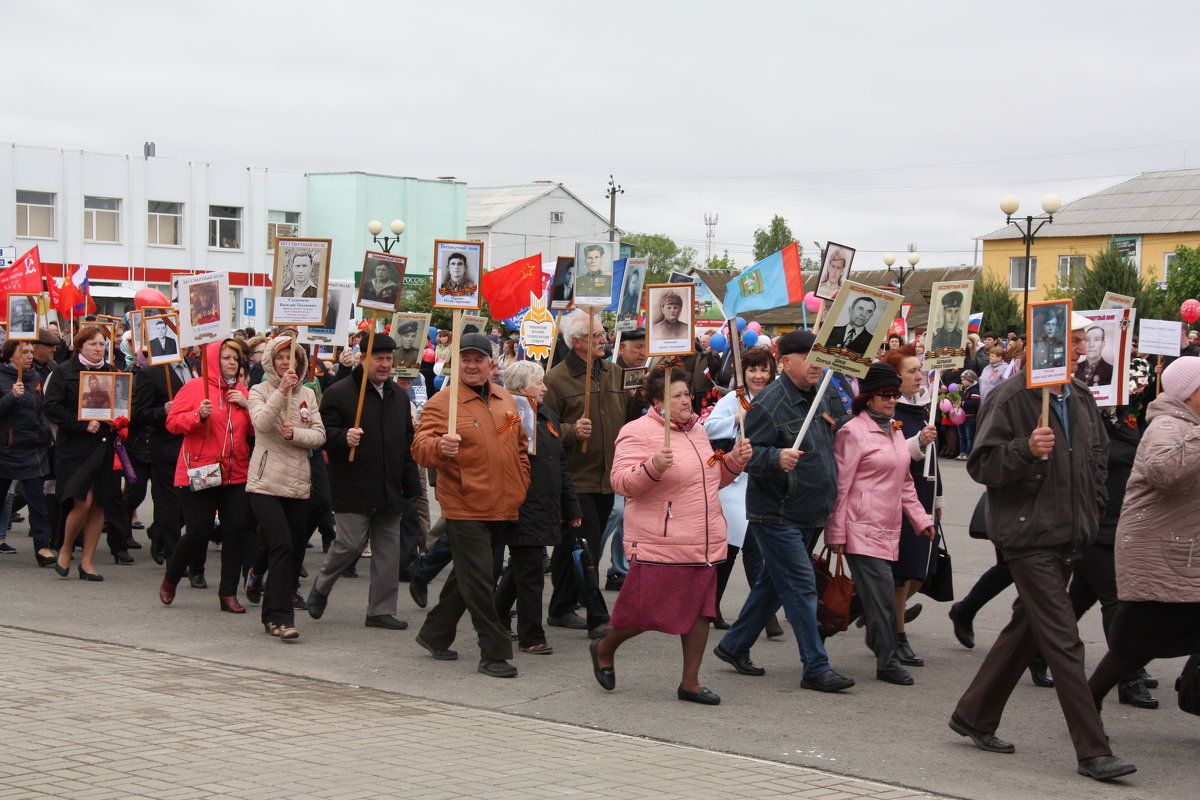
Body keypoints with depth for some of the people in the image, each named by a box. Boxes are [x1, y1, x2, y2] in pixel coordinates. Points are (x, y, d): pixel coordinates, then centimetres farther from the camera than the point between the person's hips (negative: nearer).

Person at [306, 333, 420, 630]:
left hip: (389, 491, 6)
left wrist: (411, 486, 15)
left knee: (388, 550, 5)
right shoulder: (339, 393, -4)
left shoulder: (399, 396, 15)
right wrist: (343, 438, -30)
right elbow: (325, 434, -8)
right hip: (353, 490, -6)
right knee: (351, 544, -8)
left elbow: (407, 443, 20)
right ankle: (320, 587, 19)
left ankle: (381, 611, 13)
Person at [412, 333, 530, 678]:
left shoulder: (505, 399, 11)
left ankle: (435, 635, 32)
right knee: (479, 582, -7)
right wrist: (440, 447, -41)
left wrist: (522, 485, 13)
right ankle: (494, 653, 1)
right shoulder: (441, 403, -8)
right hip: (465, 508, -7)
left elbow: (520, 445, 23)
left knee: (468, 577, 17)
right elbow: (421, 448, -20)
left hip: (502, 508, 7)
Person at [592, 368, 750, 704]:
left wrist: (735, 460, 11)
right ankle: (604, 649, 27)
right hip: (659, 545, -7)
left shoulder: (697, 431, 17)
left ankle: (690, 682, 17)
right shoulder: (638, 432, -9)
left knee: (701, 610, 6)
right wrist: (654, 466, -31)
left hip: (704, 544, 7)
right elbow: (622, 483, -16)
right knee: (647, 610, -2)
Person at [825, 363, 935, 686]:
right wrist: (836, 533, -12)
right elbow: (841, 486, -10)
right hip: (862, 528, -8)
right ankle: (888, 662, -7)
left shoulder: (894, 430, 16)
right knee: (882, 593, -11)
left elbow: (904, 482, 25)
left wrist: (920, 518, 19)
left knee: (878, 594, 7)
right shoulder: (854, 432, -9)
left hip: (887, 529, 8)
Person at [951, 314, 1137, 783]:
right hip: (1028, 536, -8)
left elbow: (1097, 458, 24)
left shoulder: (1081, 399, 11)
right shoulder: (1011, 398, -13)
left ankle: (974, 717, 30)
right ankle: (1093, 752, -6)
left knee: (1026, 630, 16)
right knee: (1063, 642, -9)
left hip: (1068, 537, 8)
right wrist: (1027, 450, -29)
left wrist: (1091, 514, 18)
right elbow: (980, 464, -15)